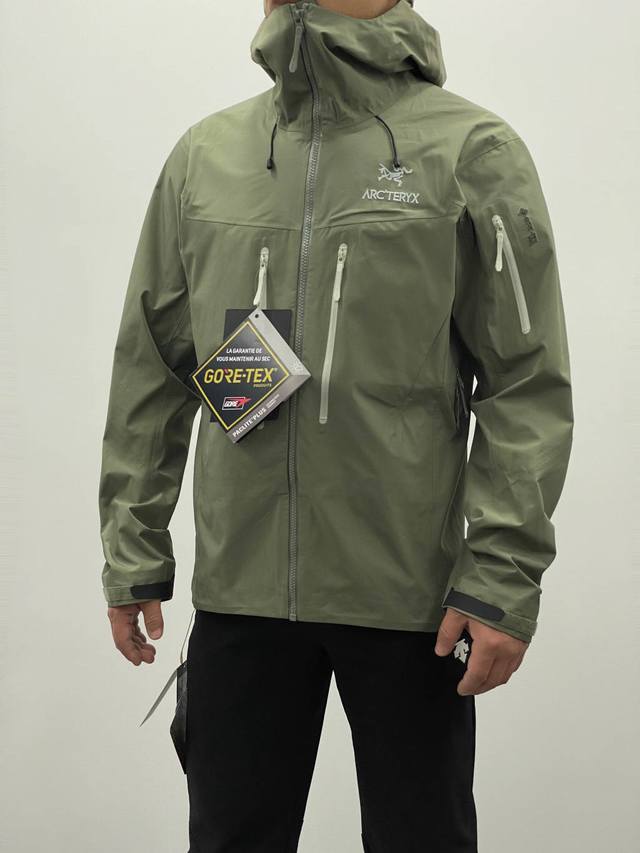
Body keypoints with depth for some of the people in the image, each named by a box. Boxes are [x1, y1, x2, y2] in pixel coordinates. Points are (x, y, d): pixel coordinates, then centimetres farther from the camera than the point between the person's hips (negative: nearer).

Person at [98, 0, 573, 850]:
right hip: (237, 589, 3)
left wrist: (505, 579, -14)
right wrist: (134, 552, 7)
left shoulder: (474, 152, -5)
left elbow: (529, 383, -8)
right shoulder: (204, 156, 8)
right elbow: (153, 372, 11)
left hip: (411, 597, -3)